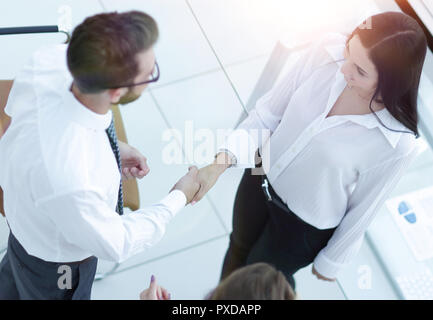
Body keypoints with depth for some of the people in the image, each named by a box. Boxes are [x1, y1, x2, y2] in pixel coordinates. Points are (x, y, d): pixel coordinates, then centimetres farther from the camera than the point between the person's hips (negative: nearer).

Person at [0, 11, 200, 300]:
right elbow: (114, 244, -28)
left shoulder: (50, 60, -31)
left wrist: (115, 148, -8)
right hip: (57, 262, -6)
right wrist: (178, 198, -15)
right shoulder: (71, 181, -49)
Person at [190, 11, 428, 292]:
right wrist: (222, 161, -29)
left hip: (304, 225, -4)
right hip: (261, 177, 4)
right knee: (240, 247, 32)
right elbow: (267, 113, -15)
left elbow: (363, 210, -18)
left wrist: (332, 262, -2)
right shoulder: (327, 51, -26)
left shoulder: (399, 144, -34)